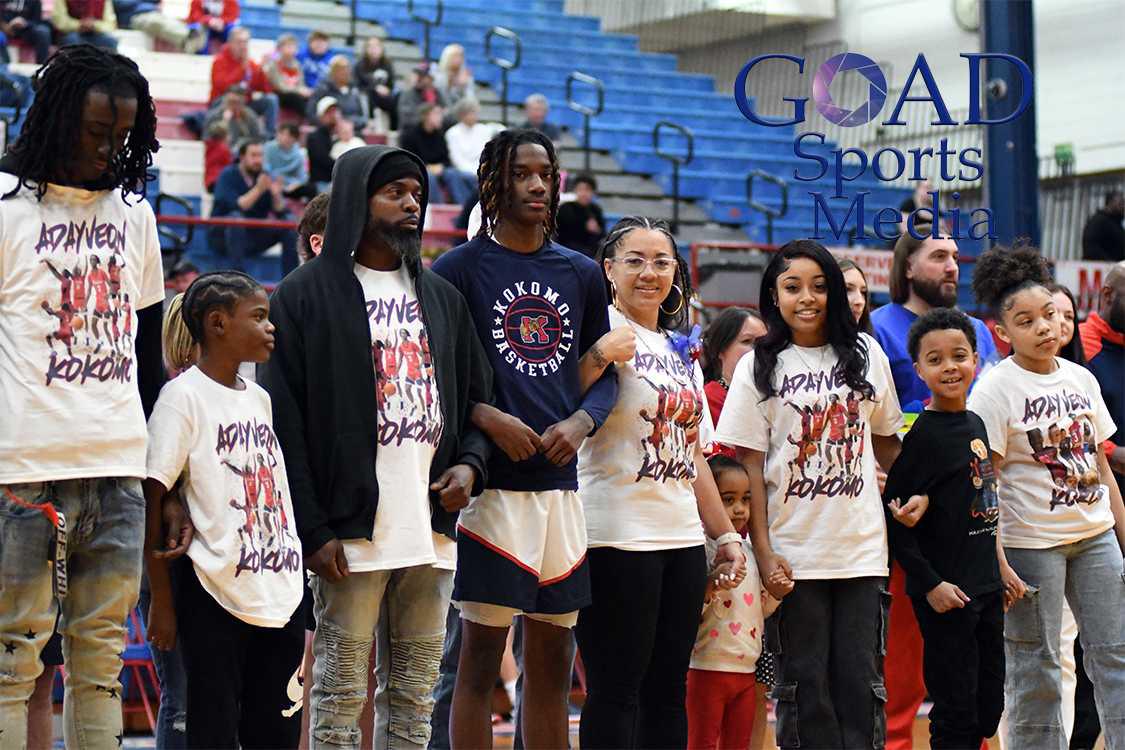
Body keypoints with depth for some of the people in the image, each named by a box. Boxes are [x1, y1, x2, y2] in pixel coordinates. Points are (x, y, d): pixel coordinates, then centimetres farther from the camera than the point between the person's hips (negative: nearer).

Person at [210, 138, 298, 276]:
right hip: (224, 235, -5)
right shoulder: (228, 176, -8)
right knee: (236, 217, -35)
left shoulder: (265, 177, 4)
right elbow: (236, 207, -24)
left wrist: (276, 195, -22)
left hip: (255, 235, 5)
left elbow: (281, 213, -4)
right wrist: (258, 189, -29)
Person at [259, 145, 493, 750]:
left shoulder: (442, 297, 18)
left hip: (432, 527, 5)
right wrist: (312, 530, -12)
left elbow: (476, 398, 22)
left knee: (416, 698, 8)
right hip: (351, 529, -5)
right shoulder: (308, 294, 0)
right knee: (339, 693, -3)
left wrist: (470, 464, 0)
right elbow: (283, 420, -5)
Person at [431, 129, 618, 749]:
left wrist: (580, 421, -2)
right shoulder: (458, 268, -1)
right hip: (492, 483, -5)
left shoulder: (582, 274, 14)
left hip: (560, 483, 5)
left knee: (552, 663, 10)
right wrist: (487, 419, -17)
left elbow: (605, 373, 17)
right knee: (481, 658, -3)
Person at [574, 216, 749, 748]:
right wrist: (601, 355, -35)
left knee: (667, 690, 9)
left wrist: (725, 534, 21)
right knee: (615, 690, -5)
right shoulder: (608, 333, -5)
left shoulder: (681, 351, 19)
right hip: (617, 537, -8)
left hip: (682, 540, 8)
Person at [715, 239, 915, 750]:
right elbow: (750, 464, -2)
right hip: (794, 552, -2)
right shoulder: (759, 368, 1)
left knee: (862, 681, 2)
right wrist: (763, 552, -9)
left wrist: (914, 492, 0)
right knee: (804, 683, 2)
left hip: (862, 548, 2)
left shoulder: (866, 355, 8)